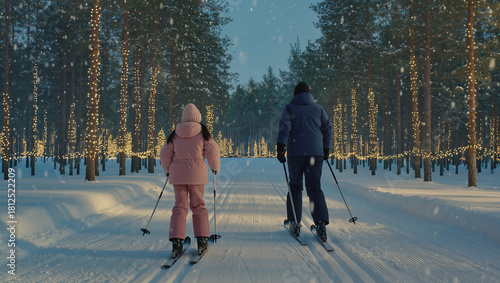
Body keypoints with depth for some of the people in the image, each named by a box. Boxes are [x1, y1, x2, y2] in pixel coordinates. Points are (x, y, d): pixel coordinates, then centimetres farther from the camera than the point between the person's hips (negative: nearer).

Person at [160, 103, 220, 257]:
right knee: (198, 205, 10)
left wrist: (167, 170, 24)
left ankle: (176, 241, -5)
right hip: (196, 172, -1)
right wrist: (215, 167, 11)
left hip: (177, 173, 2)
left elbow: (165, 153, 8)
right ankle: (202, 240, 6)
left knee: (180, 206, 5)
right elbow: (212, 149, -5)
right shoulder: (202, 131, 0)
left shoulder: (175, 133, 6)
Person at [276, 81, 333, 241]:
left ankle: (294, 222, 12)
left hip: (296, 153, -1)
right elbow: (328, 128, 13)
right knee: (314, 188, 1)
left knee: (295, 186, 13)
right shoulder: (318, 109, 14)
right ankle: (321, 222, -18)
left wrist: (280, 146, -15)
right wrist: (326, 148, 23)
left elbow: (285, 127, -8)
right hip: (316, 152, 1)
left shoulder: (290, 108, 7)